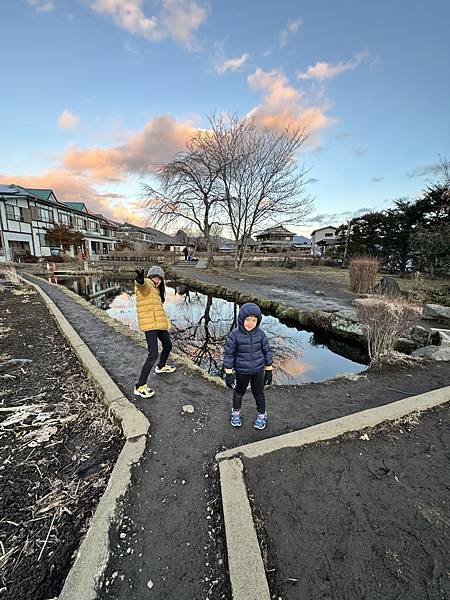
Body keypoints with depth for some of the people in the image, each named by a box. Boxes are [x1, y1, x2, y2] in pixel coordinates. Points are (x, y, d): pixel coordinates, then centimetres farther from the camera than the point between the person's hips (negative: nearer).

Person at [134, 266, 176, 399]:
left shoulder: (155, 290, 20)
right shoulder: (146, 284, -9)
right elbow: (141, 283, -35)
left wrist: (166, 322, 18)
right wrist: (140, 279, -58)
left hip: (159, 324, 10)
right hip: (150, 325, -10)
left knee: (168, 346, 26)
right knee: (153, 355, -14)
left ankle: (161, 367, 52)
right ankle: (140, 387, -4)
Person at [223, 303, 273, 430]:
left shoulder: (260, 334, -13)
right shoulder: (235, 335, -20)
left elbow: (267, 351, -2)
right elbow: (229, 353, -12)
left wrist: (269, 370, 4)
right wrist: (228, 373, -9)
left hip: (258, 370, 1)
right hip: (241, 371, -1)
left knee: (258, 393, 18)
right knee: (239, 391, 21)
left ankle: (261, 414, 42)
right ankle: (236, 412, 46)